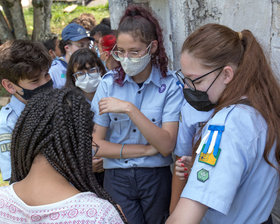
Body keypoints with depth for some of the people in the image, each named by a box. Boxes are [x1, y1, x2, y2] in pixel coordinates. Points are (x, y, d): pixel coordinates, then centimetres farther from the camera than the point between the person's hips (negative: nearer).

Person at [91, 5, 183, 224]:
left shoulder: (170, 84, -8)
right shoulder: (109, 83, -3)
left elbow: (166, 145, -17)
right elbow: (96, 145, -6)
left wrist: (130, 109, -26)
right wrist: (146, 149, -14)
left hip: (156, 178, 0)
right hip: (117, 179, 1)